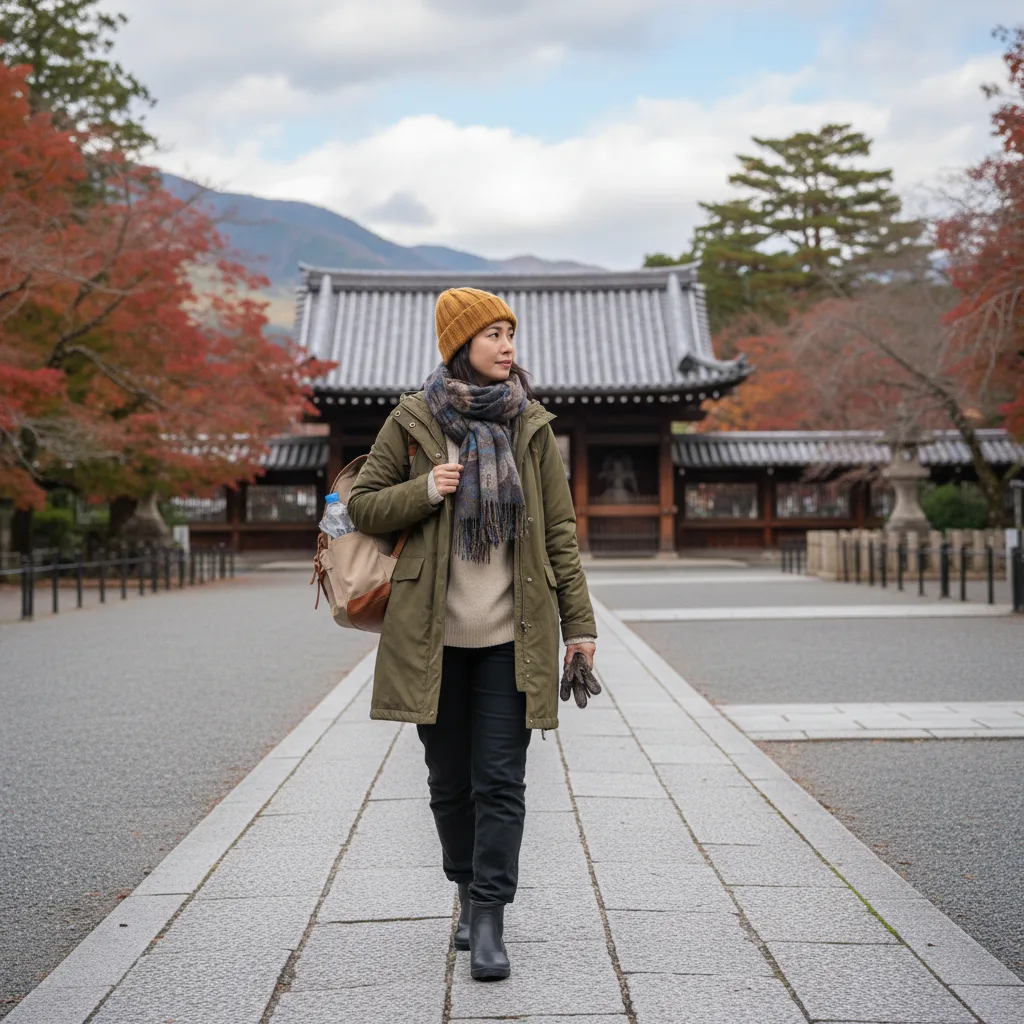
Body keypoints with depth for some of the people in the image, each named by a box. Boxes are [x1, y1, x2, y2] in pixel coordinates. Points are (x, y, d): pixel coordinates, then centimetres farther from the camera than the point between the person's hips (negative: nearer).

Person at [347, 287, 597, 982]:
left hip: (511, 636, 0)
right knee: (449, 780, 11)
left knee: (501, 782, -4)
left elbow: (560, 528, 7)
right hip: (434, 636, 0)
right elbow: (363, 506, 5)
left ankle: (489, 922, 0)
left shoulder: (532, 427, 5)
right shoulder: (413, 421, 1)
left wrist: (579, 620, 2)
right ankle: (468, 892, 31)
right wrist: (425, 491, -13)